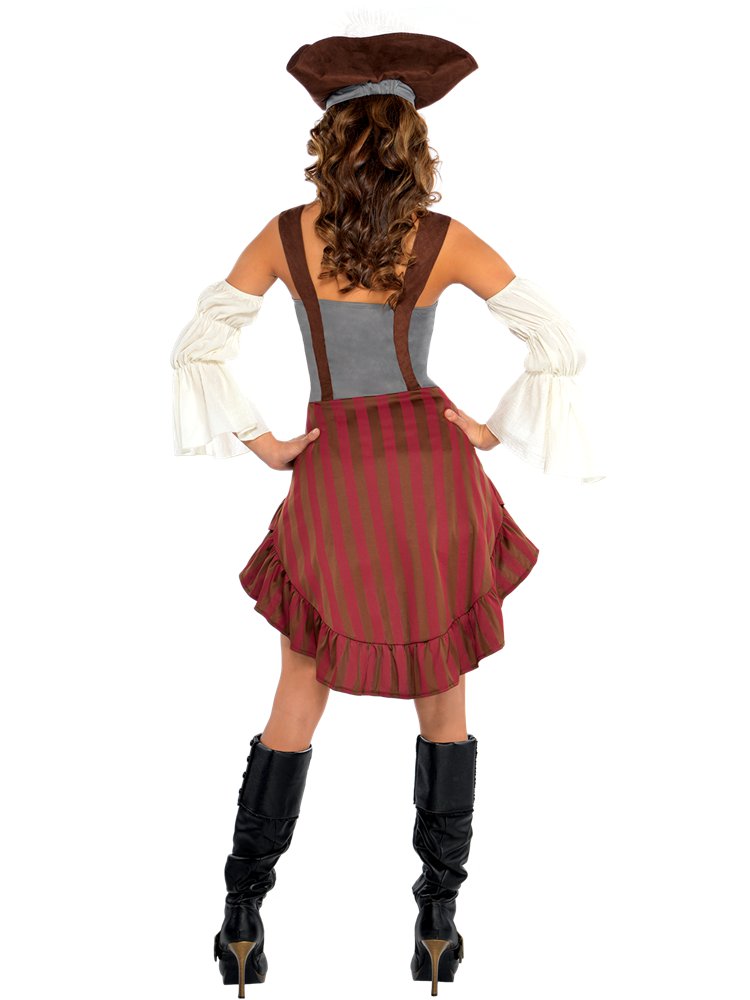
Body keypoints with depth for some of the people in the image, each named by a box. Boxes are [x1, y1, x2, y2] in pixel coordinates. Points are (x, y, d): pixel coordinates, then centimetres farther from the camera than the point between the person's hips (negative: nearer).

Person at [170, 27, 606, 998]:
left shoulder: (286, 234, -1)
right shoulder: (446, 240, -3)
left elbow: (197, 347, 1)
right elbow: (562, 345, -4)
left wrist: (258, 440, 4)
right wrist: (494, 429, 4)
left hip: (333, 479, 0)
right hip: (433, 470, 0)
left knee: (298, 702, 13)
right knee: (443, 699, 13)